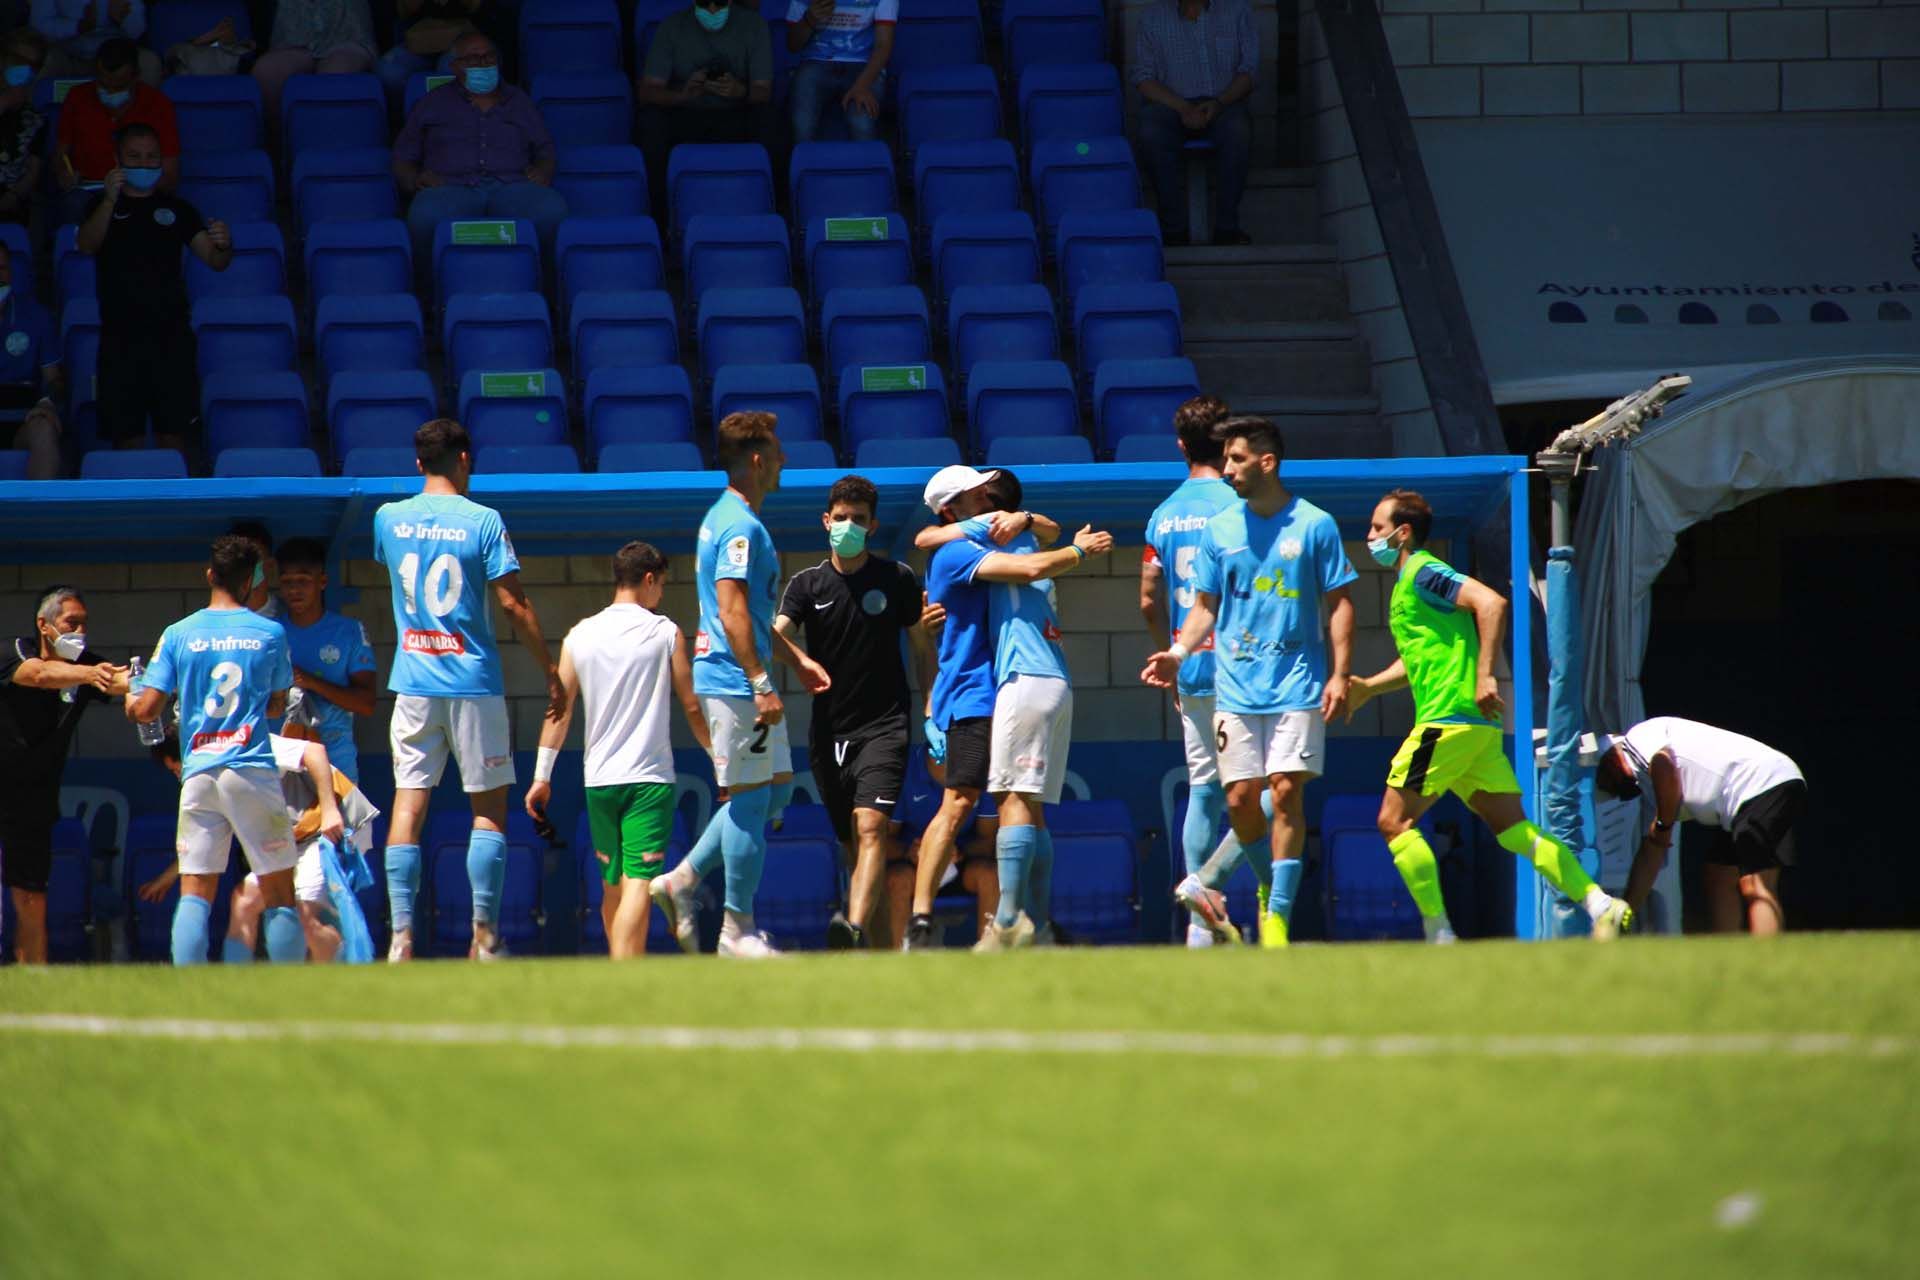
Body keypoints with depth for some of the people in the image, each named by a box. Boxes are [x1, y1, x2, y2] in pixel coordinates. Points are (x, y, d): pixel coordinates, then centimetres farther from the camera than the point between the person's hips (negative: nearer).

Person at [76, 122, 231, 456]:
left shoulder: (176, 209, 11)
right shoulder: (103, 207, 9)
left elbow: (216, 262, 4)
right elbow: (86, 245, -11)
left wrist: (224, 246, -20)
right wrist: (109, 201, -26)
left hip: (171, 335, 0)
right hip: (120, 337, 0)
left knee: (174, 435, -5)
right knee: (127, 438, -2)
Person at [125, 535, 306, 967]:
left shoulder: (178, 635, 4)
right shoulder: (270, 634, 4)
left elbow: (145, 711, 1)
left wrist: (129, 699, 24)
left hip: (198, 773, 1)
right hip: (253, 770, -1)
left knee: (194, 893, 1)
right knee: (279, 890, 4)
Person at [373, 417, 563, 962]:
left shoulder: (389, 519, 4)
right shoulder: (483, 522, -7)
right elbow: (514, 604, -8)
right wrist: (551, 673, -2)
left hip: (413, 683, 3)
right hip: (473, 682, -3)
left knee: (407, 806, 2)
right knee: (489, 806, 6)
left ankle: (401, 935, -6)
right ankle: (485, 934, 0)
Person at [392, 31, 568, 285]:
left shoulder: (519, 103, 30)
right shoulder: (432, 105, 25)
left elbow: (546, 151, 28)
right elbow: (402, 159, 21)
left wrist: (543, 171, 3)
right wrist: (414, 181, -3)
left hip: (512, 185, 1)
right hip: (452, 187, -1)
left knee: (552, 211, -36)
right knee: (427, 217, -41)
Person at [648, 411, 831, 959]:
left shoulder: (725, 518, 17)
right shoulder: (741, 527, -16)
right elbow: (732, 612, -23)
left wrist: (796, 659, 27)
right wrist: (762, 684, -24)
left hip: (738, 681, 11)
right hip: (735, 681, -11)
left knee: (777, 785, 14)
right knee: (751, 797, -5)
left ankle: (682, 880, 15)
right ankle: (738, 928, 0)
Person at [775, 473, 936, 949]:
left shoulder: (897, 579, 3)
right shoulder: (808, 584, 6)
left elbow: (922, 648, 10)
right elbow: (778, 635, -10)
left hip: (884, 726, -3)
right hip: (828, 730, 3)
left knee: (871, 826, -22)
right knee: (852, 843, 9)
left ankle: (855, 928, -37)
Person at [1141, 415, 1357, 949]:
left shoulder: (1315, 526, -1)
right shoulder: (1219, 530, 8)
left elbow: (1338, 604, 2)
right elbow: (1206, 606, 15)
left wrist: (1339, 674, -7)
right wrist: (1177, 653, -2)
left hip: (1298, 685, -3)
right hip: (1236, 685, 3)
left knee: (1286, 792, -10)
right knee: (1241, 799, 0)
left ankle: (1279, 912, -8)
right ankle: (1271, 884, 25)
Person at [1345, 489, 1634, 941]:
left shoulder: (1423, 573, -7)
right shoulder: (1408, 582, 23)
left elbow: (1491, 602, -22)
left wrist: (1484, 675, -25)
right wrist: (1368, 687, 26)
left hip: (1448, 719, -10)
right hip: (1477, 727, 10)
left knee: (1394, 820, -4)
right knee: (1513, 829, 4)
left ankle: (1439, 934, -7)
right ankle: (1601, 906, -6)